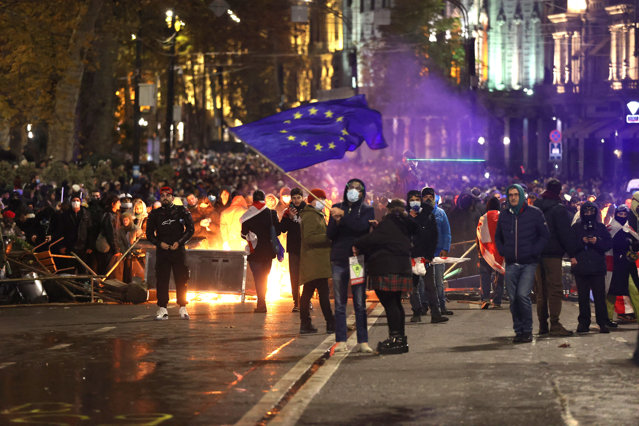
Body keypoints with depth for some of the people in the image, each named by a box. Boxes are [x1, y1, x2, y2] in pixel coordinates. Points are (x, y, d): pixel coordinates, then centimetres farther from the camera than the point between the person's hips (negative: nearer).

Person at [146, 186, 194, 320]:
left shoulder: (181, 211, 5)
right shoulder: (155, 214, 9)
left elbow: (190, 229, 5)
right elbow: (149, 234, 11)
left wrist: (179, 242, -8)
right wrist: (160, 243, -6)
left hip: (178, 249, -1)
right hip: (162, 251, 1)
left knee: (181, 279, -1)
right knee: (162, 280, -3)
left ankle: (183, 309, 5)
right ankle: (162, 309, 0)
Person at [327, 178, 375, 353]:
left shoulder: (367, 210, 6)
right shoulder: (336, 208, 12)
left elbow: (361, 227, -14)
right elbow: (329, 234, 5)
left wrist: (343, 215, -14)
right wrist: (336, 221, -14)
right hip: (339, 260, 2)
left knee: (360, 303, -3)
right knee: (339, 304, 2)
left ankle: (363, 341, -1)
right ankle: (341, 341, 5)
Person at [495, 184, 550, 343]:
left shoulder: (534, 213, -1)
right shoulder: (503, 215, 10)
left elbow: (545, 235, 2)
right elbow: (498, 237, 24)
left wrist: (533, 251, -8)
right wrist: (503, 251, 7)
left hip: (529, 263, -4)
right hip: (511, 264, 4)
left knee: (523, 295, -17)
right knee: (513, 299, 3)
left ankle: (527, 330, -5)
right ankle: (519, 331, 13)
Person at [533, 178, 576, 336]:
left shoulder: (536, 207, 10)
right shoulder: (559, 208, -8)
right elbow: (565, 234, -12)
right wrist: (572, 254, -8)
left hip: (536, 254, 6)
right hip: (552, 254, -6)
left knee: (541, 291, 11)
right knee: (555, 289, -5)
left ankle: (542, 325, 14)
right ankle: (554, 325, -10)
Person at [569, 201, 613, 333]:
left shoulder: (601, 227, 12)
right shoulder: (575, 228, 10)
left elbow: (609, 243, 7)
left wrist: (597, 242, -9)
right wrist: (582, 242, -12)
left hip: (598, 267, 0)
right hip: (581, 267, 0)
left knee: (600, 295, -6)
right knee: (583, 297, 1)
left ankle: (603, 323, -3)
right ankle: (583, 323, 7)